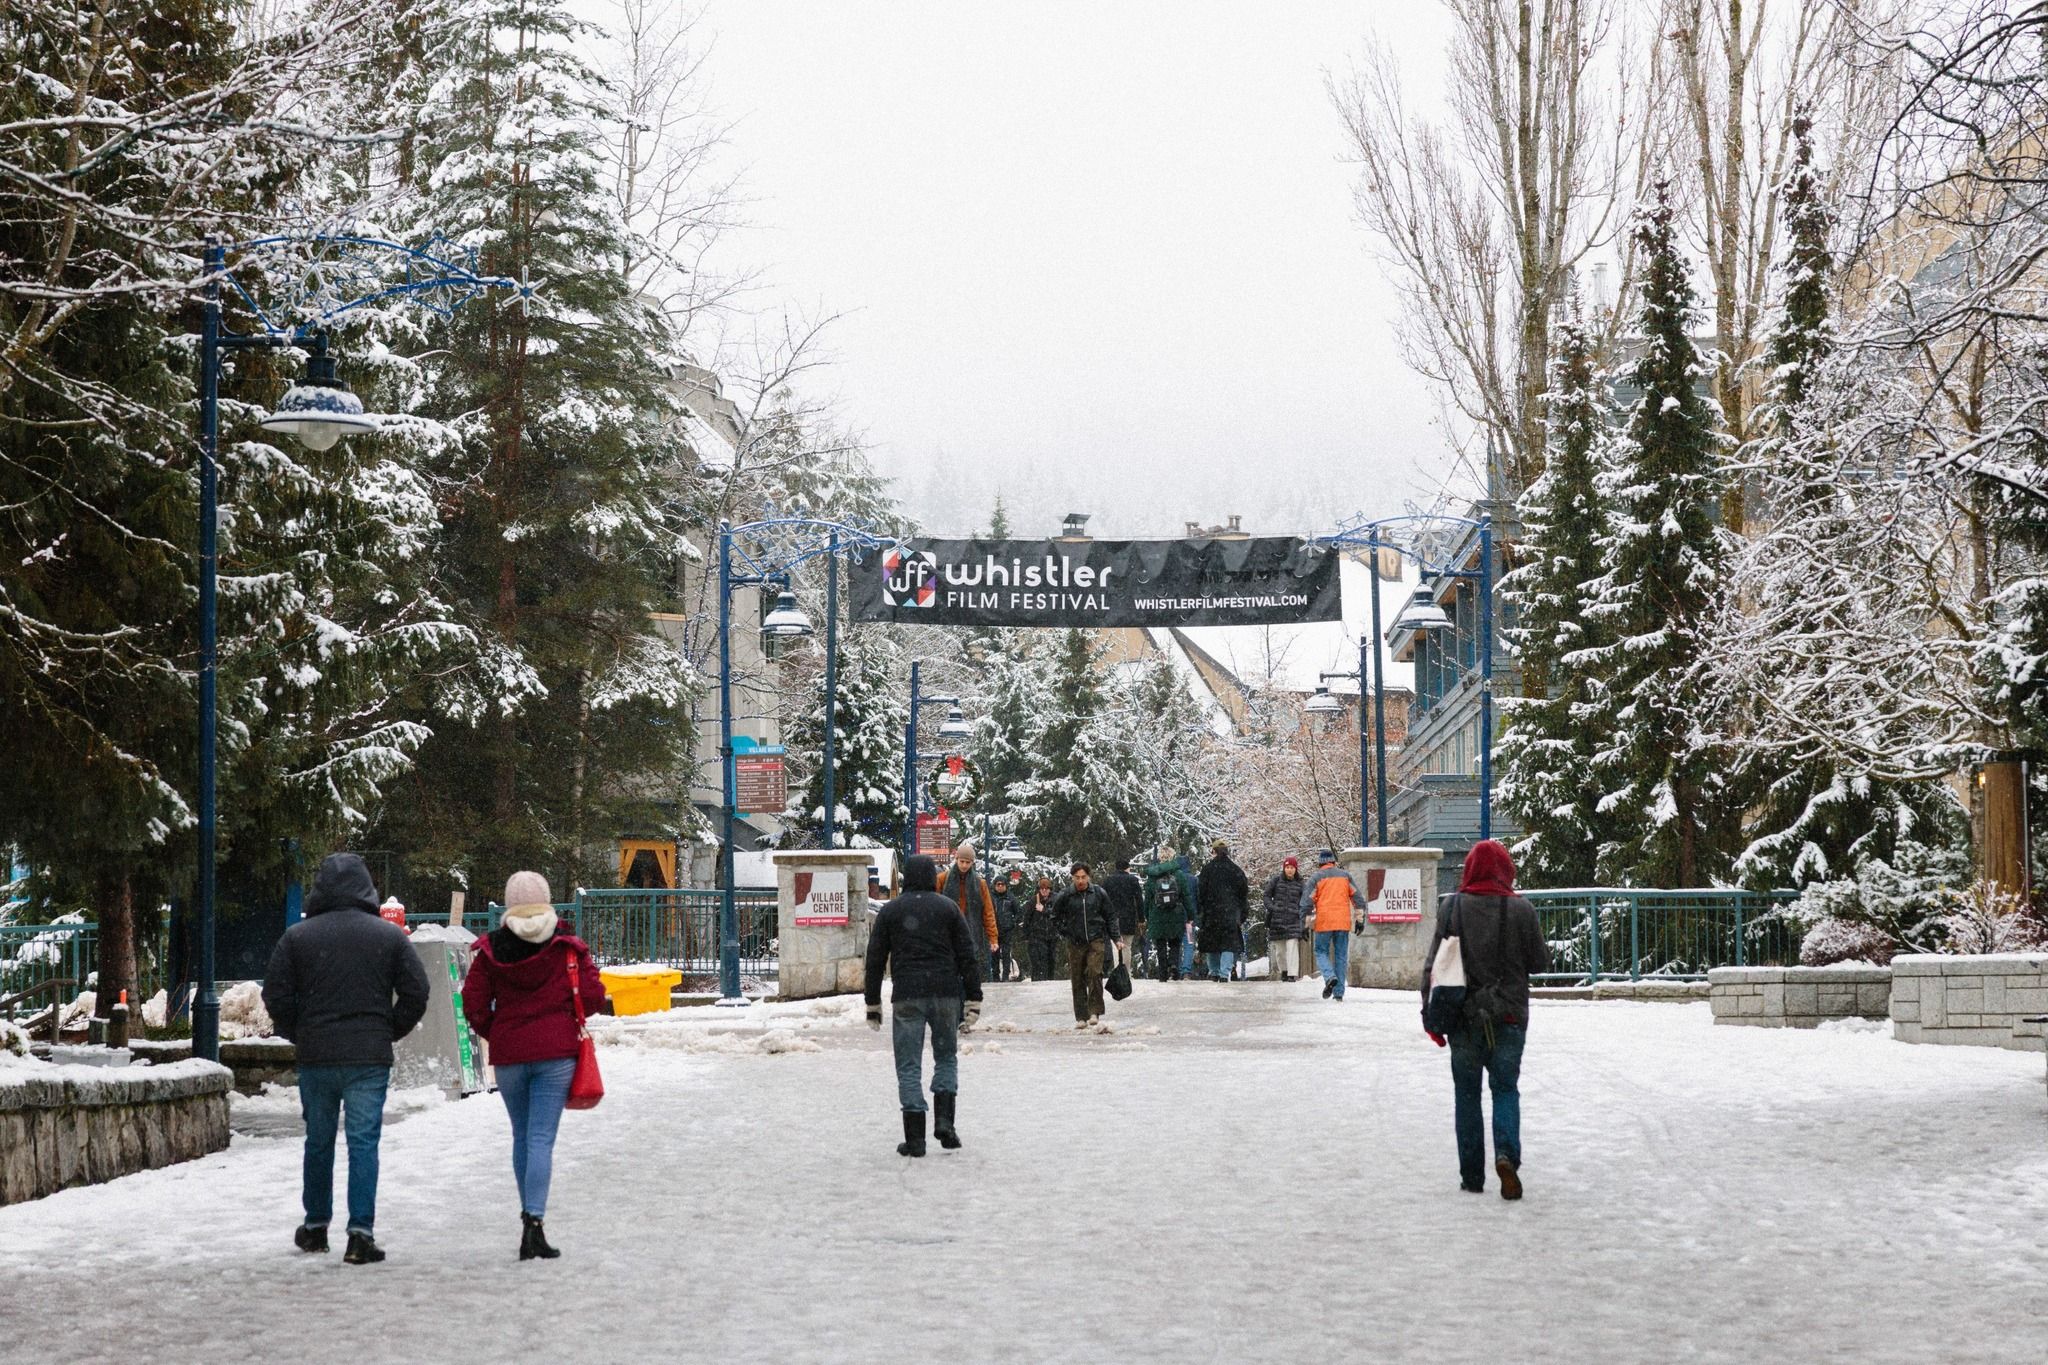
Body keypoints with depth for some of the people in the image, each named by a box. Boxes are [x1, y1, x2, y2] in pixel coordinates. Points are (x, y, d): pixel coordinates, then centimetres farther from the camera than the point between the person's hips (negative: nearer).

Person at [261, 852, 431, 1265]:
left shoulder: (297, 936, -1)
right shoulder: (390, 936, -1)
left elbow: (276, 996, -1)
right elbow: (416, 994, -2)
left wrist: (298, 1034, 13)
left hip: (315, 1059, 1)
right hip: (370, 1059, -1)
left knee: (318, 1142, 16)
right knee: (364, 1143, -1)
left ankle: (315, 1226, 26)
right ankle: (361, 1235, -8)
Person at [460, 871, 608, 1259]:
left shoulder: (490, 950, 0)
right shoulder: (567, 947, -4)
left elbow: (473, 1004, -2)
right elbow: (593, 998, -4)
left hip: (507, 1055, 2)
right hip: (555, 1052, -2)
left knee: (521, 1136, 17)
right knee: (541, 1138, -5)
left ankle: (529, 1215, 23)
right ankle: (534, 1222, -18)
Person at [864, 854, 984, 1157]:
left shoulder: (889, 911, 7)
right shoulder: (948, 908, 7)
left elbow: (875, 960, 7)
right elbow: (967, 957, 2)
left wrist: (873, 1004, 13)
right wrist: (973, 1001, 3)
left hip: (906, 997, -1)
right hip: (946, 995, 1)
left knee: (909, 1066, 3)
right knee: (946, 1057, 16)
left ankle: (915, 1137, -1)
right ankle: (944, 1119, 0)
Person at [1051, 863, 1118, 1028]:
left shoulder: (1099, 893, 0)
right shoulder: (1066, 896, -1)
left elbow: (1111, 916, 9)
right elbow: (1055, 917, 13)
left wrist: (1115, 938, 6)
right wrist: (1065, 933, 5)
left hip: (1096, 941, -1)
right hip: (1075, 944, 1)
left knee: (1095, 974, -17)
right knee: (1077, 980, 4)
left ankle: (1094, 1013, -15)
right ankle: (1081, 1017, 11)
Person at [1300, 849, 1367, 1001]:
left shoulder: (1315, 877, 1)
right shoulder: (1345, 875, 10)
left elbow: (1307, 901, -3)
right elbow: (1357, 897, 8)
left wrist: (1307, 924, 2)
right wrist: (1359, 918, 11)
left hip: (1324, 923, -3)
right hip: (1343, 923, 3)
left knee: (1321, 952, 10)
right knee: (1341, 956, 7)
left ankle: (1330, 977, -19)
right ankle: (1339, 994, 4)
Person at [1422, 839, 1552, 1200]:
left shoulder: (1451, 908, -3)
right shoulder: (1520, 910, -7)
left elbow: (1433, 965, -2)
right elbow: (1539, 962, 0)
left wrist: (1430, 1016, 5)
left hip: (1463, 1017, 1)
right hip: (1508, 1017, -1)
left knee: (1467, 1093, 10)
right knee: (1505, 1089, 8)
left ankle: (1472, 1175, 10)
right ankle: (1507, 1154, -17)